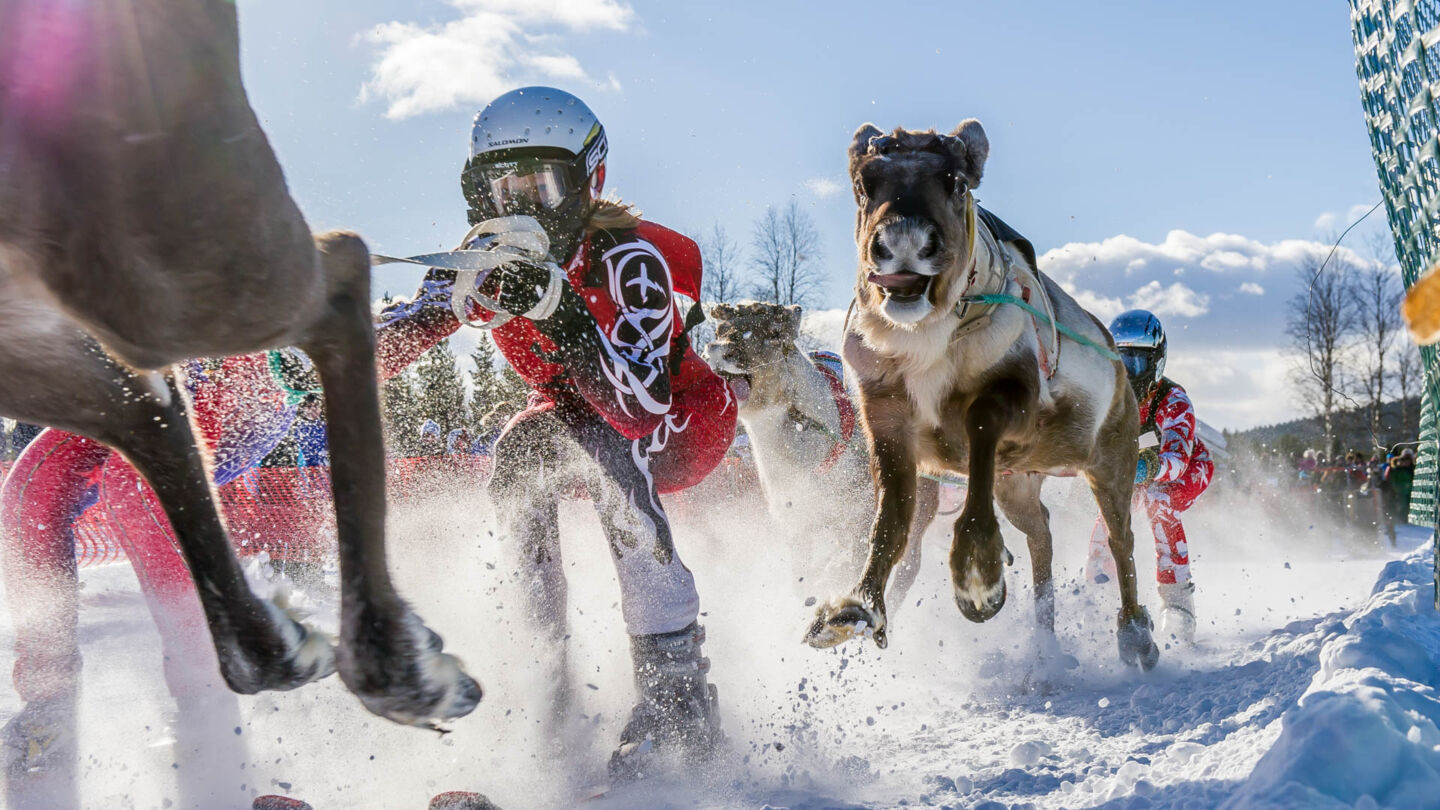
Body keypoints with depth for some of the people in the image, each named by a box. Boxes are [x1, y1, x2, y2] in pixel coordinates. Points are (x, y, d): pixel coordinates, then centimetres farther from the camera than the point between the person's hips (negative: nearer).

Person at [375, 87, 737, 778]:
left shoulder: (629, 257, -31)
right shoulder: (488, 257, -15)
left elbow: (641, 409, -43)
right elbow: (392, 339, -17)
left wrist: (558, 314, -53)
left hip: (686, 423, -5)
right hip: (571, 423, 5)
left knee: (600, 441, -37)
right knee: (519, 451, -28)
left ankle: (677, 689, -35)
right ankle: (543, 685, -18)